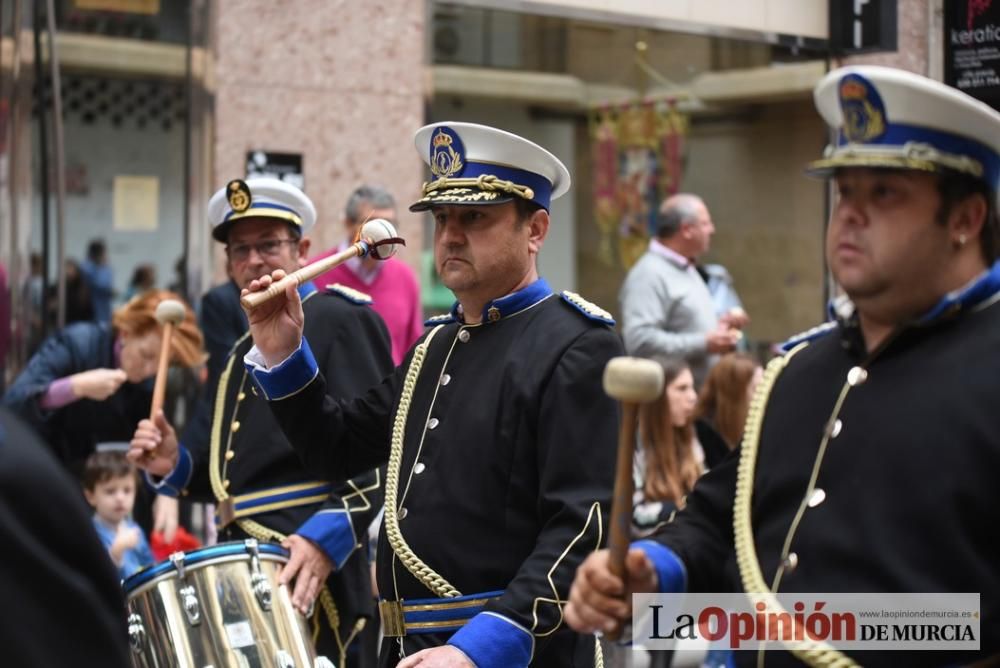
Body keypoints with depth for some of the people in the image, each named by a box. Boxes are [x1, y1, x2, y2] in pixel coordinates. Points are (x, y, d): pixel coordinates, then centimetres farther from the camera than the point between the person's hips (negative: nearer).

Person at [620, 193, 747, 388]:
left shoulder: (687, 270, 18)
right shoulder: (648, 275, -15)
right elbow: (639, 340, -26)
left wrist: (718, 326, 10)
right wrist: (704, 343, -21)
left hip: (704, 391, 9)